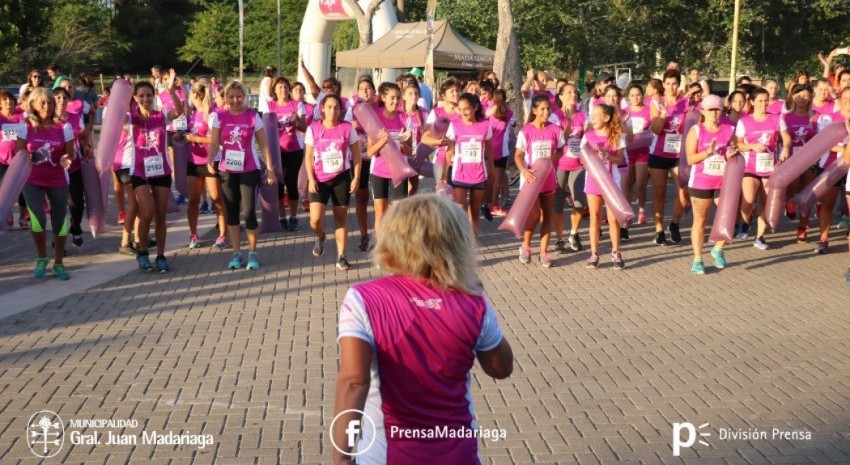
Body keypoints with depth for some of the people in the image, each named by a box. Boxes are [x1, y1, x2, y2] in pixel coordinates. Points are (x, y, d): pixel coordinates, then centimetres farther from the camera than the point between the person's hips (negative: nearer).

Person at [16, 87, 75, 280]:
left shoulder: (63, 127, -5)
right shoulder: (25, 127, -5)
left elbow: (70, 153, 0)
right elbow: (19, 153, 0)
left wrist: (66, 160, -23)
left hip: (57, 181, 1)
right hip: (32, 181, -1)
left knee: (60, 223, 5)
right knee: (38, 220, -17)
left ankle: (58, 263, 24)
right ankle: (41, 258, 10)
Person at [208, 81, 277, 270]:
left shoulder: (253, 116, -5)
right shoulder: (219, 116, -3)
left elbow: (263, 145, -1)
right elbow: (214, 143, -5)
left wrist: (270, 169, -4)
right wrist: (210, 161, -24)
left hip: (249, 170, -2)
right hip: (228, 171, 2)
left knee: (249, 212, -6)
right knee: (231, 212, 9)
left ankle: (253, 253, 11)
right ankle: (237, 253, 21)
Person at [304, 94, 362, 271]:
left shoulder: (347, 128, -3)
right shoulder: (313, 129, -2)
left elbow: (356, 154, 2)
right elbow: (309, 156, 1)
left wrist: (356, 178, -4)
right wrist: (311, 179, -7)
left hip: (342, 178, 0)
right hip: (320, 179, 0)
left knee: (341, 217, 5)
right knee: (315, 220, -11)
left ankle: (341, 257, 12)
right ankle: (320, 237, 24)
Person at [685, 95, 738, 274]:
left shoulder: (729, 130, 4)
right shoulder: (696, 130, -3)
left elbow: (735, 155, 11)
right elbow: (690, 159, -9)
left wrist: (731, 156, -12)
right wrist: (707, 152, -23)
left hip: (724, 182, 2)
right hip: (700, 183, -2)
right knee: (700, 221, 5)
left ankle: (718, 249, 21)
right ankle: (697, 259, 14)